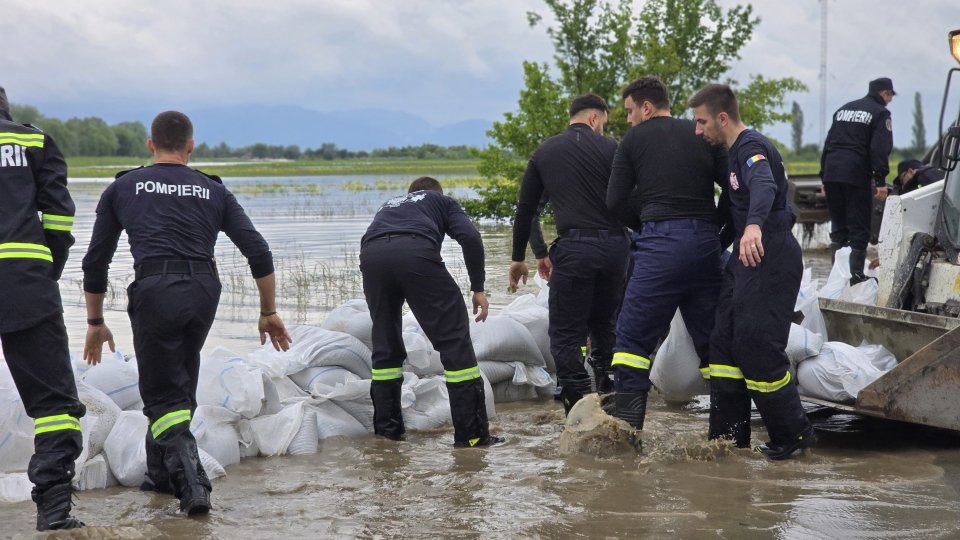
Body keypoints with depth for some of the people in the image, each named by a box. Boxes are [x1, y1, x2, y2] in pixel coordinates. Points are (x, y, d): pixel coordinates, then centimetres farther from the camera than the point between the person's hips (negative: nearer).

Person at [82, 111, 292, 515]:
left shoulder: (122, 188, 17)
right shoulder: (214, 191, 19)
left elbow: (95, 262, 18)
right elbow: (259, 253, 10)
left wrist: (95, 323, 27)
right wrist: (269, 313, 18)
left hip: (155, 289, -3)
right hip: (204, 291, 3)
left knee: (163, 397, 5)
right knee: (177, 385, 24)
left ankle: (192, 482, -15)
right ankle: (162, 474, 32)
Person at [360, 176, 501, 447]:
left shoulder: (389, 205, 43)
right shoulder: (442, 201, 31)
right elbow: (470, 237, 10)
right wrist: (478, 288, 14)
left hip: (371, 253, 4)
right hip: (416, 252, -4)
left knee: (385, 344, 21)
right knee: (454, 340, 2)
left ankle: (387, 427, 23)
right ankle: (471, 432, -1)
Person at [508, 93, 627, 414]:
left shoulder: (544, 153, 12)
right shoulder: (610, 149, 6)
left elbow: (525, 210, 15)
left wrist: (518, 259, 22)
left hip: (573, 249, -2)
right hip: (614, 248, 2)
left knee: (566, 334, 1)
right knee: (604, 327, 19)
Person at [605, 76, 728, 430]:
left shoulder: (634, 140, 6)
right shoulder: (703, 136, 13)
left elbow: (615, 204, 4)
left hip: (659, 243, -4)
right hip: (706, 242, 4)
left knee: (634, 337, 2)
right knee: (713, 340, 11)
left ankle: (625, 425, -4)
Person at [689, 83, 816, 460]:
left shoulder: (753, 147, -17)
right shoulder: (736, 151, 16)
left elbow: (764, 187, -38)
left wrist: (754, 226, -55)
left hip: (770, 259, -10)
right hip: (747, 257, 10)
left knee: (757, 346, -12)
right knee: (725, 342, 7)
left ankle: (793, 434, 0)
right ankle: (729, 435, 13)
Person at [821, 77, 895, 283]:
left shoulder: (843, 110, 21)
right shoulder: (880, 113, 0)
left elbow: (828, 144, 20)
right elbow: (880, 149, -11)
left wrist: (824, 176, 21)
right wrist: (881, 181, -13)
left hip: (832, 173, 6)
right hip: (856, 174, -6)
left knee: (838, 227, 13)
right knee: (859, 228, -2)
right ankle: (855, 275, -4)